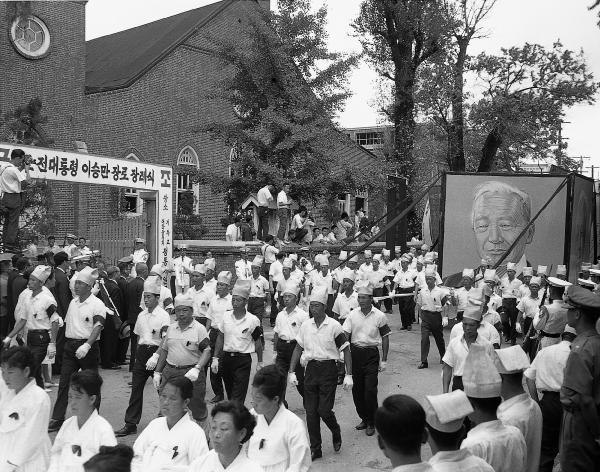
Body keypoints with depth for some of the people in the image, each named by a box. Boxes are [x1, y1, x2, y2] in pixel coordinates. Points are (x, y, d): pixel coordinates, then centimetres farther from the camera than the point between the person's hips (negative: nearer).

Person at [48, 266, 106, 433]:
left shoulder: (97, 304, -10)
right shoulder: (73, 302, 11)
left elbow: (97, 328, -19)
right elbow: (67, 324, 19)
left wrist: (86, 345, -32)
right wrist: (68, 343, 13)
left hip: (88, 347, -6)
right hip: (70, 345, 6)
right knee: (64, 383, 4)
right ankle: (57, 419, 9)